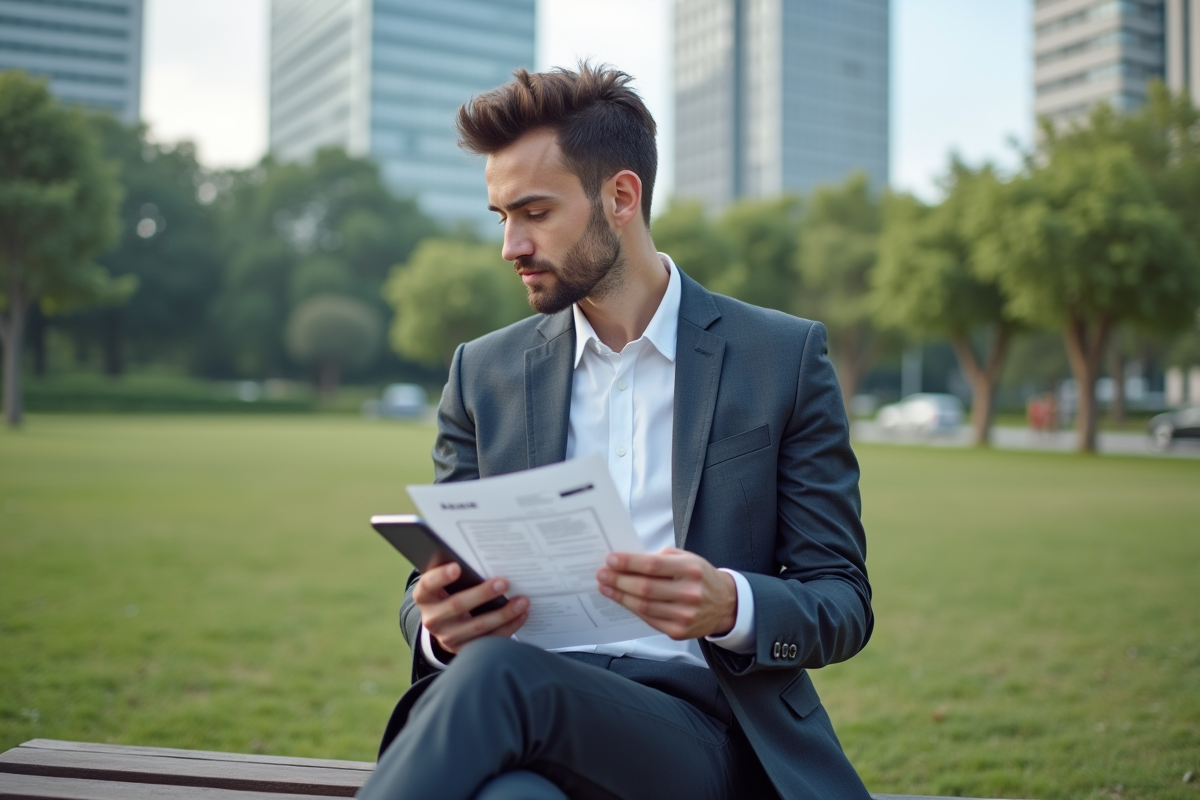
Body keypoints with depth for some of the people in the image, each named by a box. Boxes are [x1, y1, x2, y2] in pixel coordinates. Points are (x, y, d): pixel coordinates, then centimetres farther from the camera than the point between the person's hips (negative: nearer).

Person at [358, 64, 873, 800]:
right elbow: (433, 581, 15)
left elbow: (843, 604, 5)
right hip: (539, 710, 2)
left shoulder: (785, 356, 5)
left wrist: (729, 606, -19)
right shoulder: (483, 372, 13)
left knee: (495, 676, -35)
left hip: (702, 727, -1)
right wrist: (438, 623, -11)